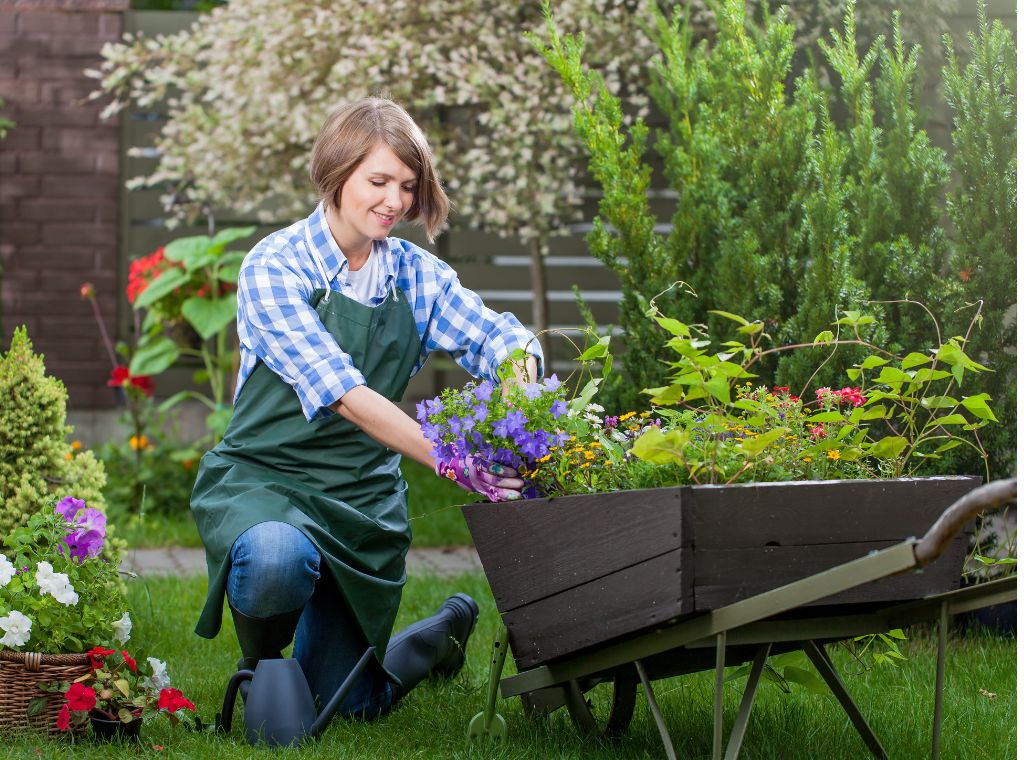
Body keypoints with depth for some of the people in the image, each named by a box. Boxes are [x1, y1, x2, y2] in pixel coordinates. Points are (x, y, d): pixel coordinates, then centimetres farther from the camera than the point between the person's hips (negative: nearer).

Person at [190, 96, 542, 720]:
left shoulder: (416, 274, 2)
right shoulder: (275, 266, -15)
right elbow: (344, 395, -25)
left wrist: (519, 398, -27)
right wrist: (449, 461, -36)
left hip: (366, 495, 4)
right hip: (263, 479, -4)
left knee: (343, 702, 6)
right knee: (278, 562, -40)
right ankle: (261, 655, -2)